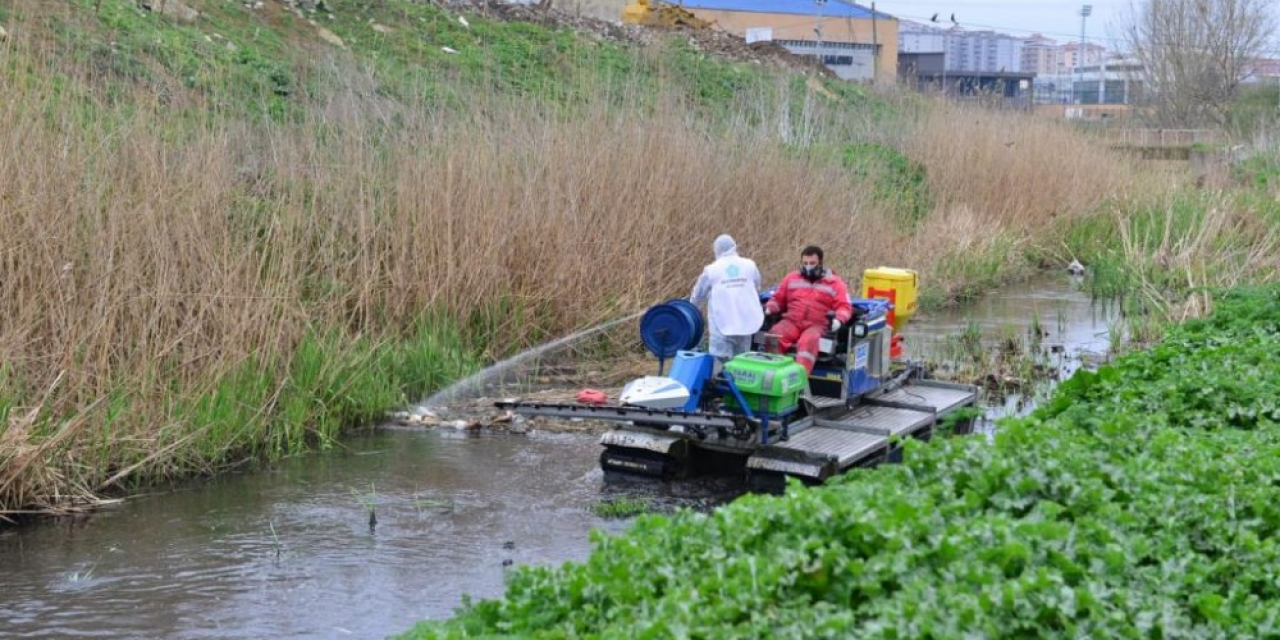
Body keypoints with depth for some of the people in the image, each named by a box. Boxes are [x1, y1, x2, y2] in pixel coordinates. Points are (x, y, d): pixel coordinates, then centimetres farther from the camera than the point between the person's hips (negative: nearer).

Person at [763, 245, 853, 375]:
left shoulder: (834, 282, 12)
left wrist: (839, 319, -17)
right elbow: (778, 299, 25)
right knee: (774, 336, -30)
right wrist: (770, 309, 3)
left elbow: (844, 307, 4)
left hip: (817, 325, -3)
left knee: (808, 341, -38)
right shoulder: (792, 278, 22)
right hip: (792, 321, 3)